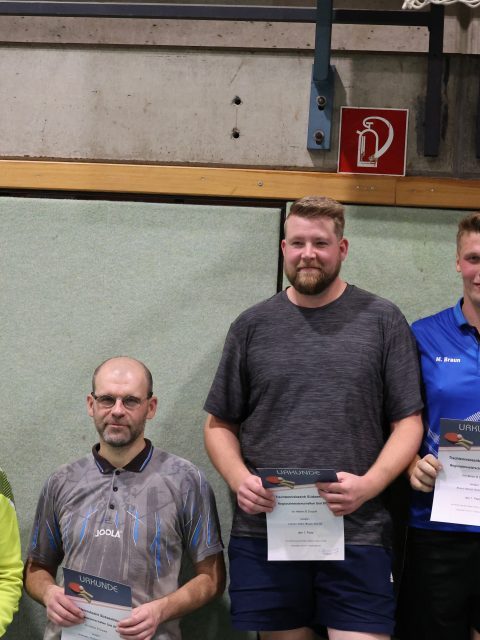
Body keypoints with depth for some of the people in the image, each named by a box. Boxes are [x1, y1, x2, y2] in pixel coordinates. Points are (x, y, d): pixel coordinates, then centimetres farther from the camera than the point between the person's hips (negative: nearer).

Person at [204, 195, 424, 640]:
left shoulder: (382, 321, 5)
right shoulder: (252, 326, 9)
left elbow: (408, 422, 2)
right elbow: (219, 424, 11)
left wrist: (370, 484, -15)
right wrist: (240, 480, -8)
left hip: (357, 534, -1)